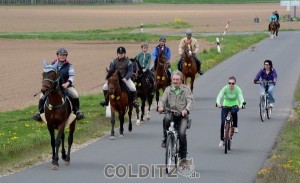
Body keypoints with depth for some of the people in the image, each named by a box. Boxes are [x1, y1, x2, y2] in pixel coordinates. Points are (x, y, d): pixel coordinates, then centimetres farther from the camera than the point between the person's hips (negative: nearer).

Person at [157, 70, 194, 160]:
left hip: (182, 115, -2)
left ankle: (183, 155, -3)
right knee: (166, 119, -35)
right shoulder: (168, 89, 11)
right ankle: (166, 139, -14)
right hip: (171, 113, 2)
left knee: (182, 134, -20)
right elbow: (163, 99, 1)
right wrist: (160, 107, -23)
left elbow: (190, 101, -8)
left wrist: (186, 110, -29)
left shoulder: (186, 89, 4)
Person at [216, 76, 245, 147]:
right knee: (223, 123, -13)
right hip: (225, 106, 1)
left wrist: (241, 104, -50)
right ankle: (222, 140, 2)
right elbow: (219, 96, -29)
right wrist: (218, 103, -50)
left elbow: (241, 98, -28)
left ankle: (235, 127, -13)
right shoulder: (225, 88, -18)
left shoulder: (237, 89, -17)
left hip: (234, 106, -1)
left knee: (234, 112, -38)